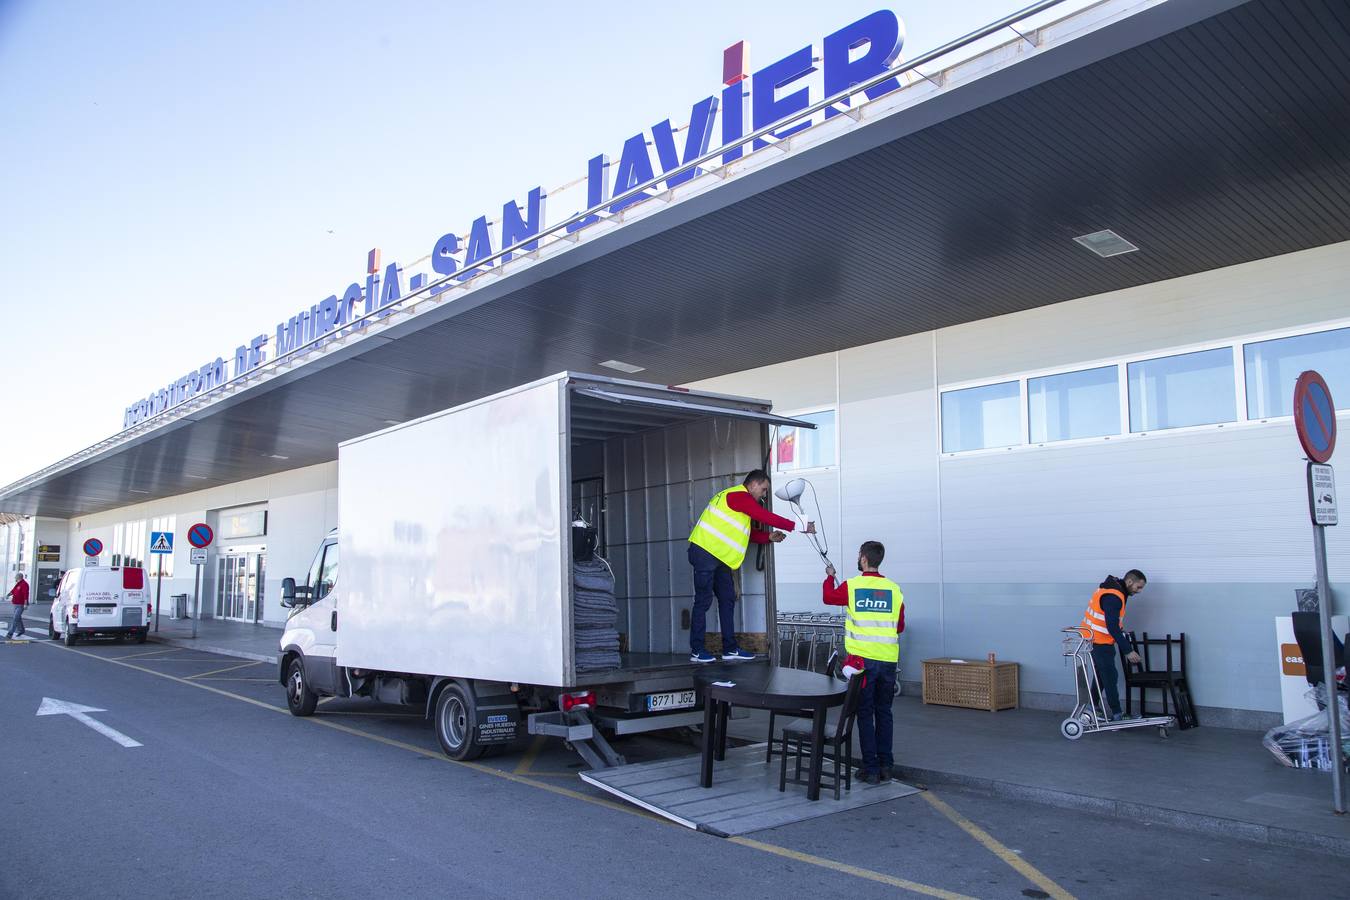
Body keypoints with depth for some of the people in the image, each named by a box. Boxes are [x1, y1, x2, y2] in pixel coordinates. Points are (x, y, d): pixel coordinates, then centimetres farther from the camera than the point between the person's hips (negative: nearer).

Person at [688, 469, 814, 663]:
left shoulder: (740, 499, 21)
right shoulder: (739, 496, -12)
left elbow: (749, 533, 19)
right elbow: (766, 517, -16)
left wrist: (769, 537, 4)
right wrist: (798, 526, -13)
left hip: (717, 557, 10)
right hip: (704, 552, -10)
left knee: (727, 599, 8)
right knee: (703, 601, -6)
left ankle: (730, 649, 11)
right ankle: (696, 651, -1)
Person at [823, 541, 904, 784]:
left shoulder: (852, 586, -6)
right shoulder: (894, 589, 1)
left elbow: (828, 596, 14)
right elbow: (900, 627, 11)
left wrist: (830, 577, 32)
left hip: (862, 660, -3)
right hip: (888, 661, 3)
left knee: (865, 714, 5)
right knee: (884, 713, 14)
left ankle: (871, 769, 6)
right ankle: (886, 766, 18)